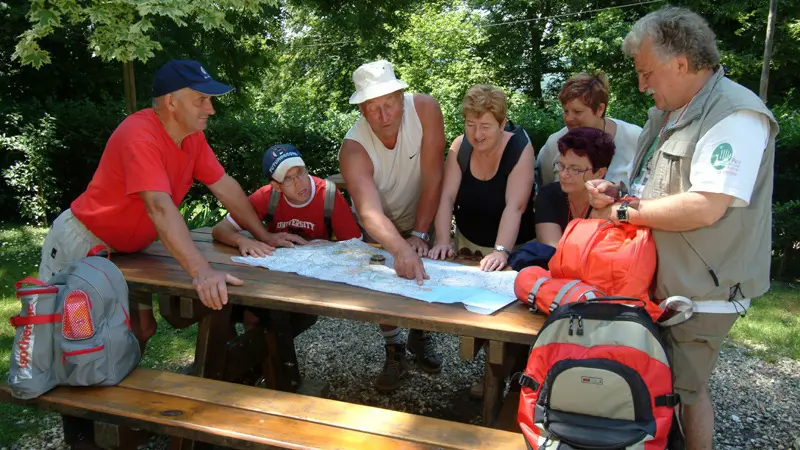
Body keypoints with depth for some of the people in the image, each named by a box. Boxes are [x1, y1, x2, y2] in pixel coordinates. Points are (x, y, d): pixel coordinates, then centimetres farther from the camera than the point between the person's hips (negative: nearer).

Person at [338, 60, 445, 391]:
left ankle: (419, 337, 35)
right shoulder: (354, 148, -35)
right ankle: (394, 350, 22)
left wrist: (418, 236, -28)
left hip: (422, 217, 1)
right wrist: (401, 250, -65)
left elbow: (433, 178, -28)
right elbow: (369, 212, -48)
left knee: (425, 276, 7)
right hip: (379, 229, -1)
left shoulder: (425, 109, -31)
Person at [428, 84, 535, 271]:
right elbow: (446, 198, -9)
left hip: (513, 248, -3)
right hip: (466, 243, 3)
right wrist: (442, 242, -22)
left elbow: (515, 207, -24)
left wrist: (501, 251, -35)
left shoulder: (520, 149, -15)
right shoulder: (460, 146, -5)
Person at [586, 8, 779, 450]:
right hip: (657, 281, 8)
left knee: (685, 390, 8)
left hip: (700, 293, -8)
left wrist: (625, 212, -18)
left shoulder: (735, 116, -20)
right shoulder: (666, 113, 10)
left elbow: (704, 208, -29)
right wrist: (616, 194, 1)